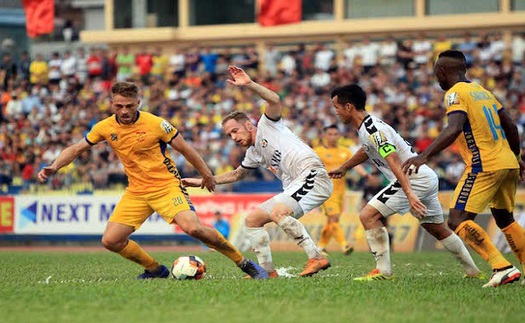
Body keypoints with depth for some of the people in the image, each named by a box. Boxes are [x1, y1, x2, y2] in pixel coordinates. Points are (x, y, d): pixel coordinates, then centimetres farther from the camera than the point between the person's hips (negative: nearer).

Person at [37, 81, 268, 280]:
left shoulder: (156, 124, -14)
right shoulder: (105, 128, -2)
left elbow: (184, 149, -2)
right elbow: (76, 149, 9)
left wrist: (206, 174, 7)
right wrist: (53, 168, -7)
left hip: (166, 185, -5)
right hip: (136, 192, 5)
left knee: (192, 228, -27)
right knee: (110, 241, -8)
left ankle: (244, 263, -12)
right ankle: (155, 270, 13)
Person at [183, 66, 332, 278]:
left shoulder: (267, 126, 1)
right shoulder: (254, 154, 23)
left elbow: (274, 100, -19)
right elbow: (236, 175, 39)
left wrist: (249, 85, -27)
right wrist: (203, 181, 39)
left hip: (312, 174, -10)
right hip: (293, 187, 10)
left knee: (277, 213, -31)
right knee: (252, 219, 9)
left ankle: (316, 258, -29)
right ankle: (268, 272, 7)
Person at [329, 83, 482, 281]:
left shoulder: (373, 130, -19)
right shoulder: (365, 126, 12)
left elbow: (394, 162, -29)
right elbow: (367, 150, 35)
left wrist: (409, 194, -37)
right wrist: (344, 167, 48)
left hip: (415, 179, -10)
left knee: (368, 215, -13)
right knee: (438, 229, 21)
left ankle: (383, 271, -13)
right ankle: (473, 271, 28)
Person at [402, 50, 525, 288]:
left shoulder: (455, 93, -8)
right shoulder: (482, 91, 18)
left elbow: (454, 129, -25)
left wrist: (424, 156, -32)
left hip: (484, 166, -9)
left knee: (458, 221, -11)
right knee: (504, 219, 22)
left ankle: (503, 268, -21)